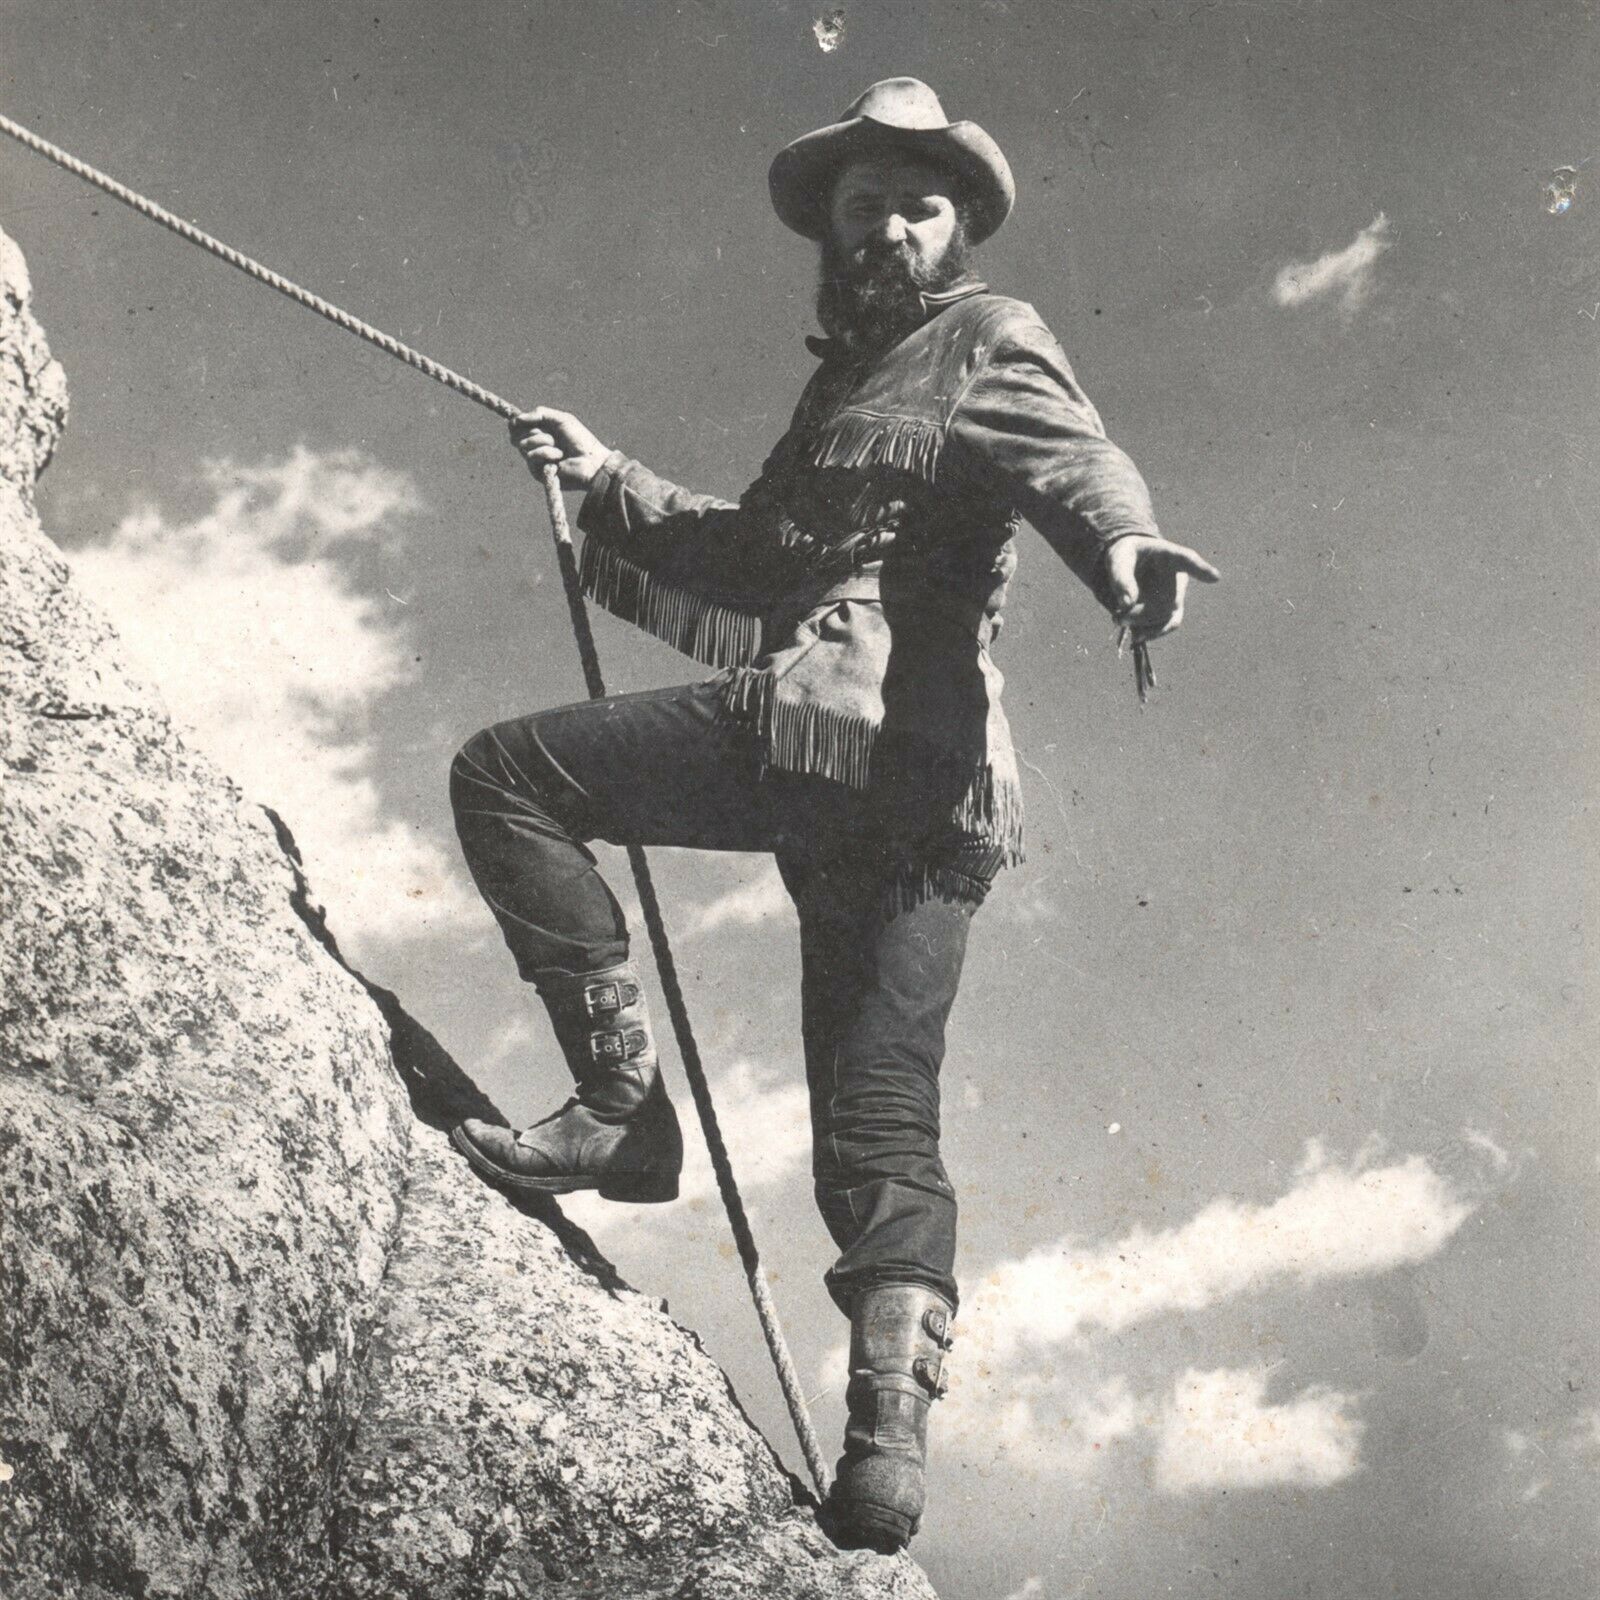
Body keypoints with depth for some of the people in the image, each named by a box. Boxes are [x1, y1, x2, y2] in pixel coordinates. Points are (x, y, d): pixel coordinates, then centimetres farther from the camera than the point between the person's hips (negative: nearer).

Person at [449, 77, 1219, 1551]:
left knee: (508, 771, -10)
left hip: (864, 724, -9)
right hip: (911, 787, 9)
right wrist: (610, 482, 37)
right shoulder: (850, 378, 35)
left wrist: (1124, 542, -36)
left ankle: (626, 1103, -13)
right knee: (879, 1116, 0)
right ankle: (892, 1427, -5)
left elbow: (1071, 454, -14)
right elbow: (750, 561, 43)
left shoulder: (989, 338, 9)